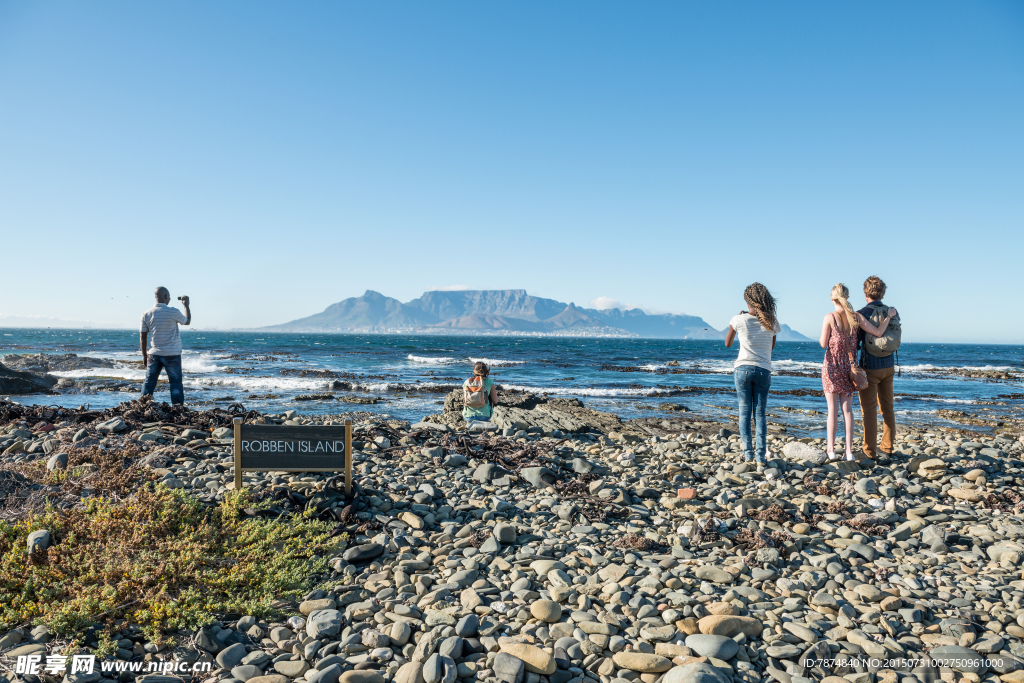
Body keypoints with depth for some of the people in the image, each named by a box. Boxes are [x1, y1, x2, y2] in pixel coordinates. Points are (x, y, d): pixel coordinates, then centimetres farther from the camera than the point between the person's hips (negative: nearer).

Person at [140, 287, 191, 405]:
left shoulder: (146, 314, 0)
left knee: (149, 383, 11)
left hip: (153, 354, 3)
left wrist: (144, 355, 14)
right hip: (172, 354, -3)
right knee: (176, 383, 4)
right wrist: (186, 305, 23)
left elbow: (142, 337, 4)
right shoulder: (173, 312, -11)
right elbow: (187, 321, 10)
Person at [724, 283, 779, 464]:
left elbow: (728, 344, 8)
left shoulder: (739, 320, -7)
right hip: (763, 371, 1)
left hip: (743, 369, -1)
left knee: (744, 412, 6)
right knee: (760, 413, 7)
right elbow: (772, 347, 15)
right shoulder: (771, 323, 0)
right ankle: (761, 454, 2)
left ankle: (747, 452, 4)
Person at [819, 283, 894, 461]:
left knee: (832, 409, 4)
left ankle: (831, 450, 5)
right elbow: (878, 332, 1)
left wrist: (819, 339, 14)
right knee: (847, 409, 10)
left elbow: (823, 344, -8)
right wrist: (889, 316, 15)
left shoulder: (829, 318, -11)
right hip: (848, 366, 3)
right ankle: (849, 451, 9)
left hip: (832, 366, -3)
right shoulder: (856, 317, -3)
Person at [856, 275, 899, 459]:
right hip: (889, 366, 5)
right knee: (887, 408, 16)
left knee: (869, 409, 1)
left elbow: (854, 343, -14)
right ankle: (887, 447, 24)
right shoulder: (893, 312, 2)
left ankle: (870, 450, 4)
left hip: (870, 368, -5)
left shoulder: (862, 314, -14)